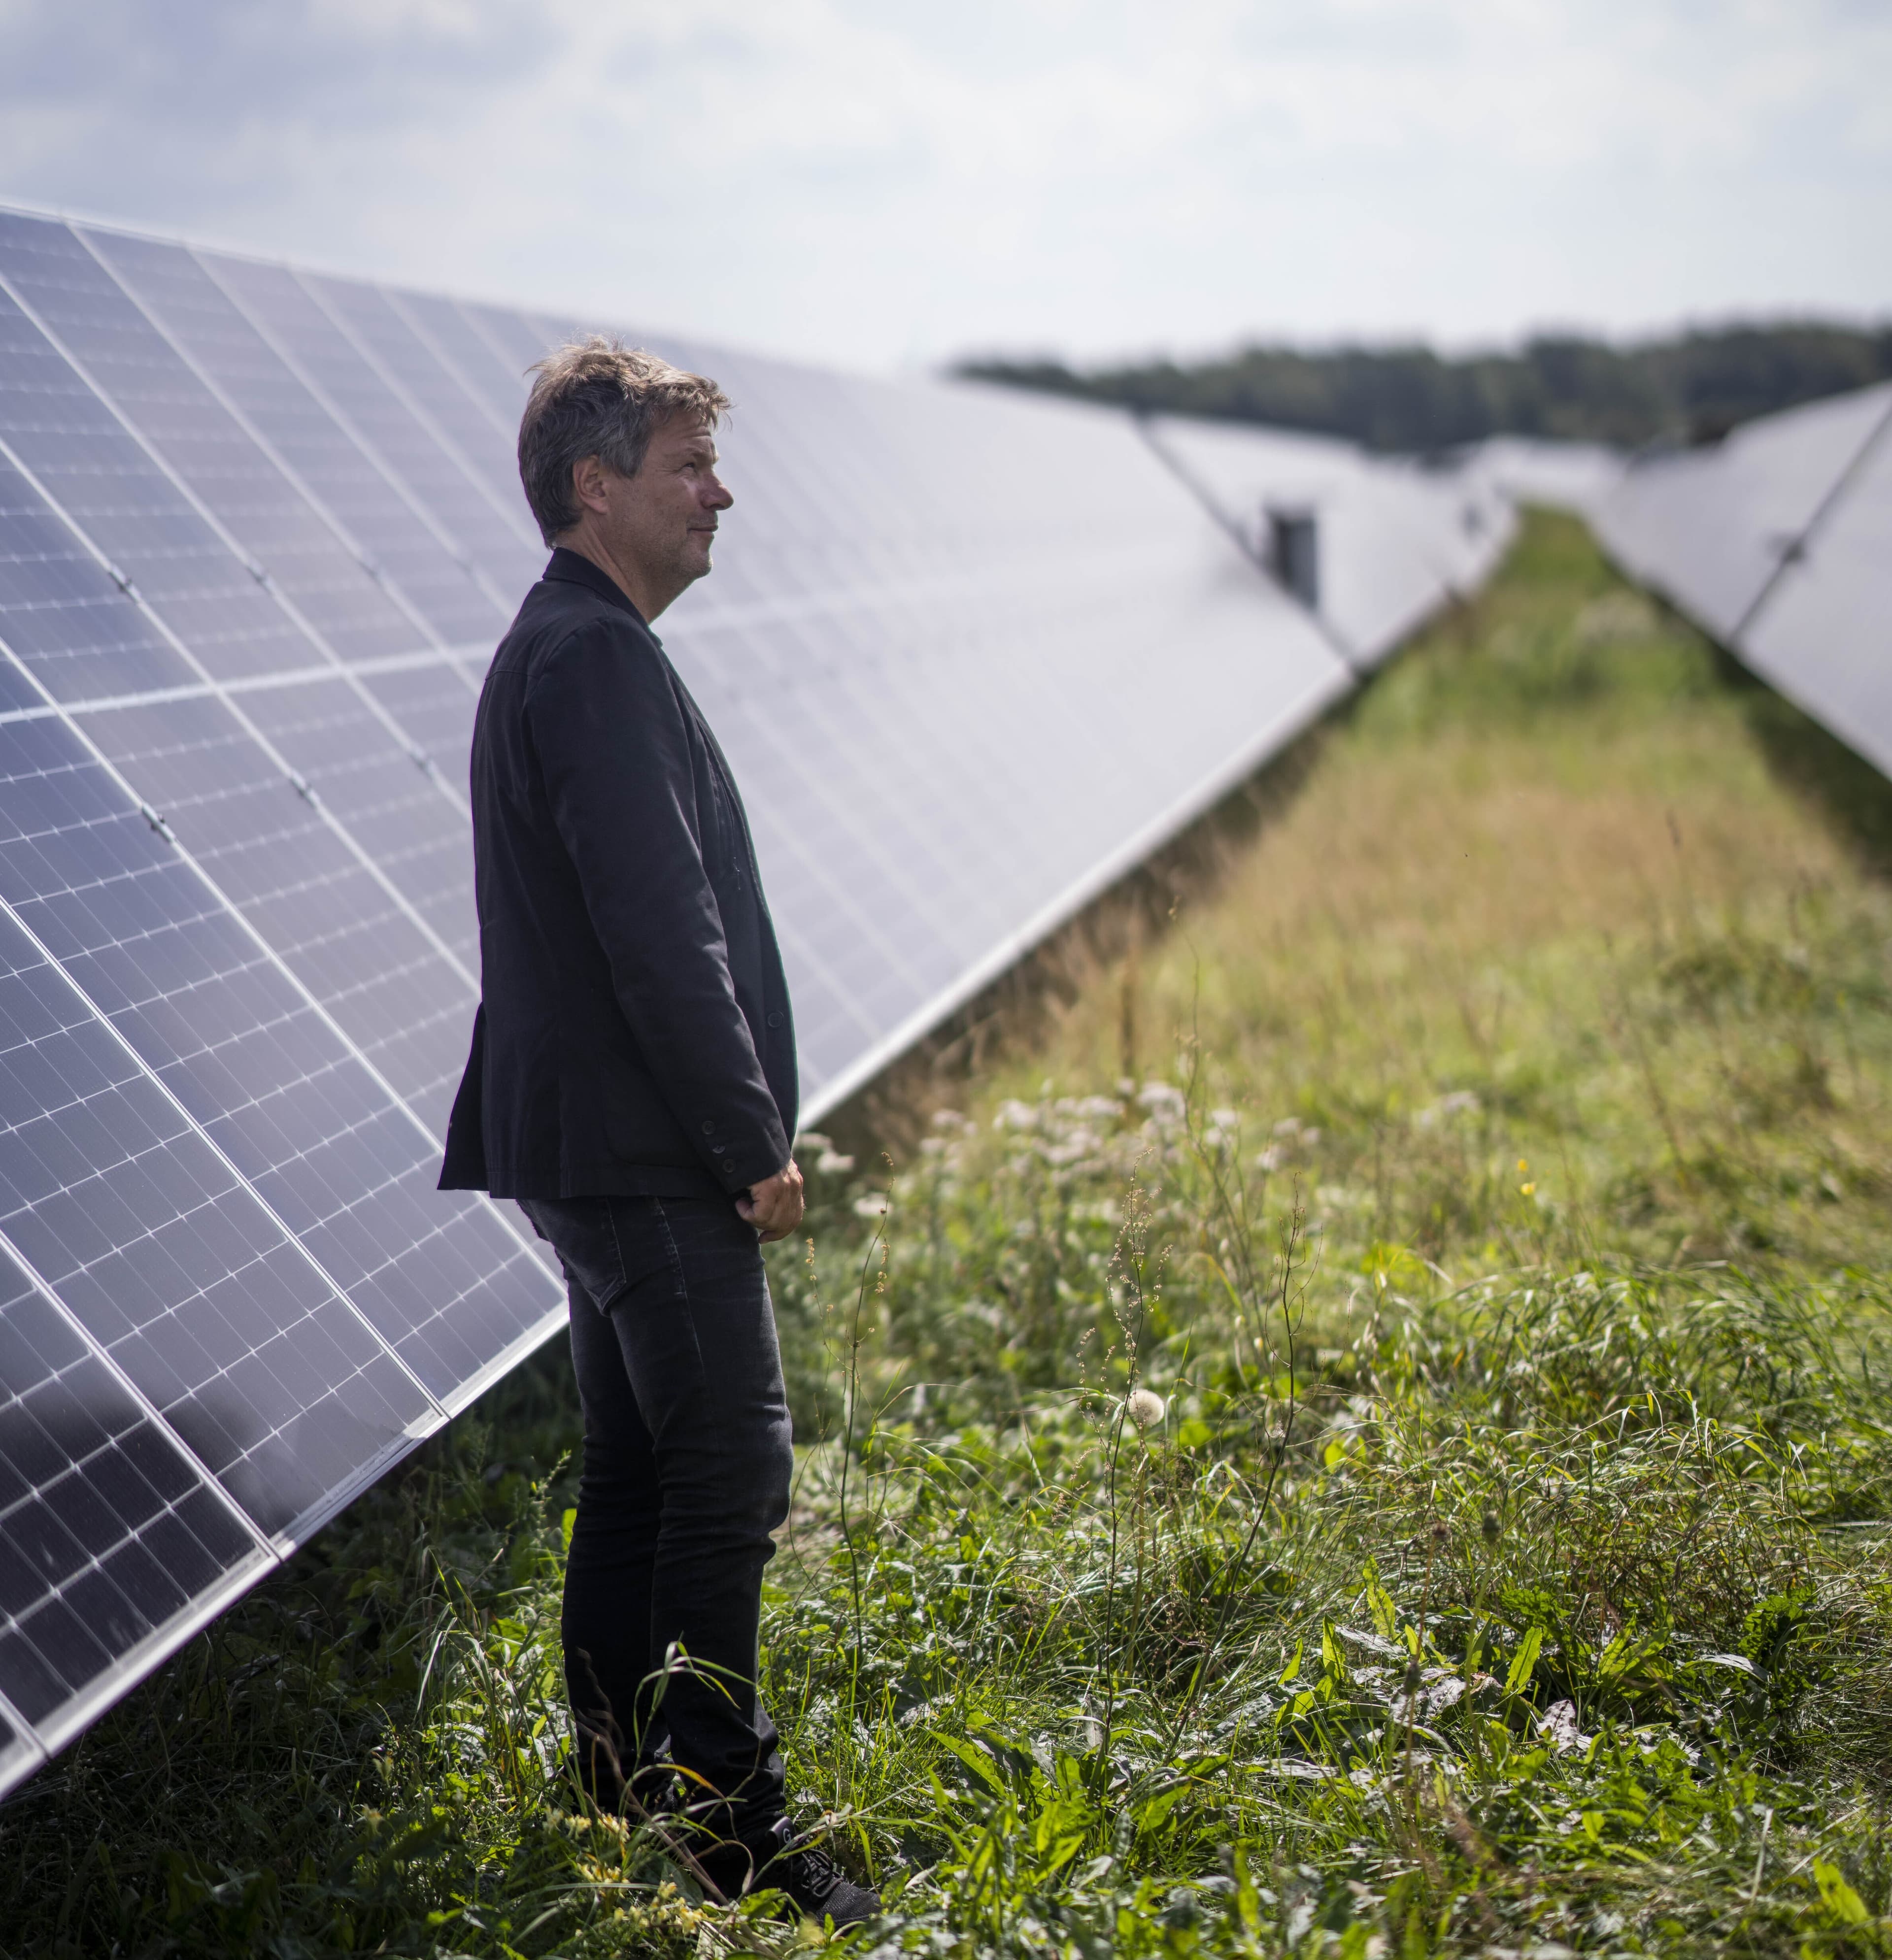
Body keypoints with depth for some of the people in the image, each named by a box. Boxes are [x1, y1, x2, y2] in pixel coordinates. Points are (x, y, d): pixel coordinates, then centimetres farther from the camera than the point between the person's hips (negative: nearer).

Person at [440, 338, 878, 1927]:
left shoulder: (556, 651, 17)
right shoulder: (598, 662, -17)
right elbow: (663, 935, -21)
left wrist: (738, 1130, 21)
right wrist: (758, 1142, -16)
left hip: (594, 1151, 11)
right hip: (651, 1158, -11)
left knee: (637, 1471, 15)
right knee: (732, 1479, -7)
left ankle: (625, 1784, 24)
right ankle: (728, 1821, -1)